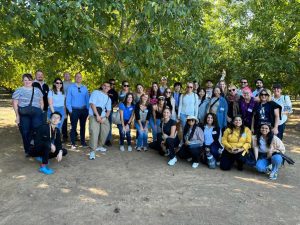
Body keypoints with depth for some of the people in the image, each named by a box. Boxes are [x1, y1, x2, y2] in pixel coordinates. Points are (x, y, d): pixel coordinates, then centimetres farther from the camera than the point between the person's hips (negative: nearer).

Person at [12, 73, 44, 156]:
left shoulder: (37, 90, 14)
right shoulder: (19, 90, 4)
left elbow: (41, 102, 19)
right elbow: (15, 104, 0)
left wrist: (41, 112, 9)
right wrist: (17, 115, -7)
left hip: (37, 114, 2)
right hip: (24, 115, -2)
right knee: (25, 133, 3)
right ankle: (27, 151, 17)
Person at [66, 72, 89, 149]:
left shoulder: (85, 88, 4)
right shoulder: (71, 87, -2)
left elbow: (87, 99, 5)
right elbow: (68, 100, -2)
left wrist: (87, 109, -1)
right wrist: (70, 110, -7)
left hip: (83, 110, 3)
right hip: (74, 110, -3)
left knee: (83, 126, 13)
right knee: (74, 127, 0)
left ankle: (83, 142, 25)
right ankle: (73, 143, 8)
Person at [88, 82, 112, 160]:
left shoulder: (108, 98, 17)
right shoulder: (96, 92, -2)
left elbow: (108, 110, 14)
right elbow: (92, 104, -11)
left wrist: (105, 117, -4)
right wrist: (97, 115, -17)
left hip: (104, 117, 7)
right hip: (94, 116, -6)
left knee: (105, 131, 10)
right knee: (94, 132, -17)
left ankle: (100, 146, 31)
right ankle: (92, 151, -14)